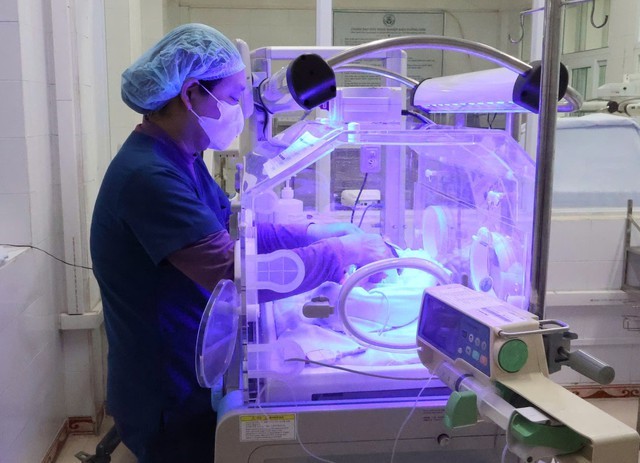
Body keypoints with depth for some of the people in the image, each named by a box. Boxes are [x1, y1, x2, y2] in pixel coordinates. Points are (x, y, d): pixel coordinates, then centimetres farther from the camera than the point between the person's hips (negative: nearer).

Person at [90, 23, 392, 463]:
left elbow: (229, 235, 10)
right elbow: (235, 275, -35)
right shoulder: (147, 176, -28)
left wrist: (315, 233, -1)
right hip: (171, 403, -9)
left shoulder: (180, 159, 4)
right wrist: (342, 253, -24)